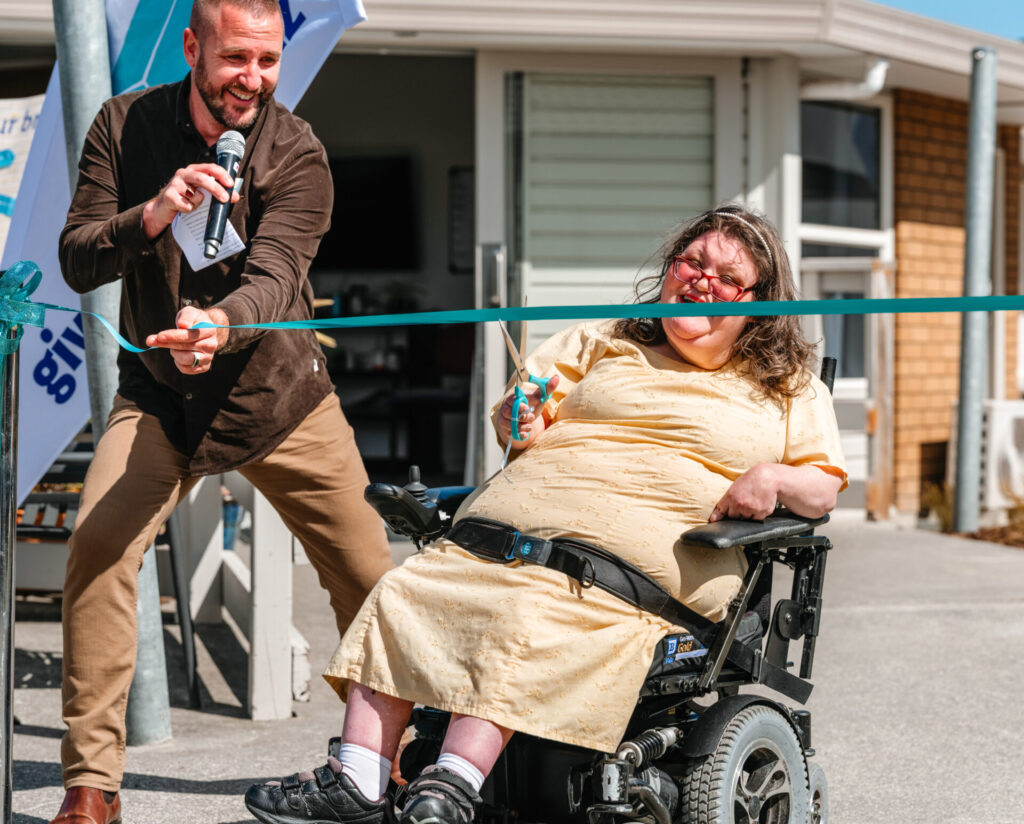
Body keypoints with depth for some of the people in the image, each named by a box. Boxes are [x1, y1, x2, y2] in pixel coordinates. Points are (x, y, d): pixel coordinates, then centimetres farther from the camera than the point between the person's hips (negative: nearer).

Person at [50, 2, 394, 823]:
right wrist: (152, 216, -30)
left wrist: (219, 322, -48)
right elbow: (76, 263, -10)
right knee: (97, 546, -22)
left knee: (368, 577, -1)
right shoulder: (125, 125, -6)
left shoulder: (296, 151, -12)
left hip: (280, 392, 0)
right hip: (159, 393, 0)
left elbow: (273, 274, -25)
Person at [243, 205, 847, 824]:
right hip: (516, 517, 5)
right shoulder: (605, 344, 26)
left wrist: (775, 479, -9)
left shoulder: (792, 391, 18)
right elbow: (516, 414, 25)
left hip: (637, 547, -4)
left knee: (525, 615, -33)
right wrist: (521, 421, 1)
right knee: (401, 597, -17)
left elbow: (824, 490, 12)